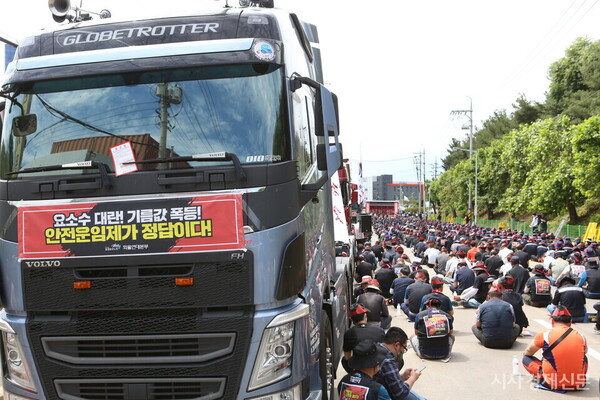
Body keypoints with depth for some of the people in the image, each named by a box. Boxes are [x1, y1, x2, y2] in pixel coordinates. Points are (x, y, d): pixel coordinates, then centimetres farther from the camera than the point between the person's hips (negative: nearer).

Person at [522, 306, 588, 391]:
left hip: (553, 384, -3)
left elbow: (527, 353, 9)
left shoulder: (544, 335, -4)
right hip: (579, 385, 3)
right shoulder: (581, 337, 3)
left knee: (526, 358, 16)